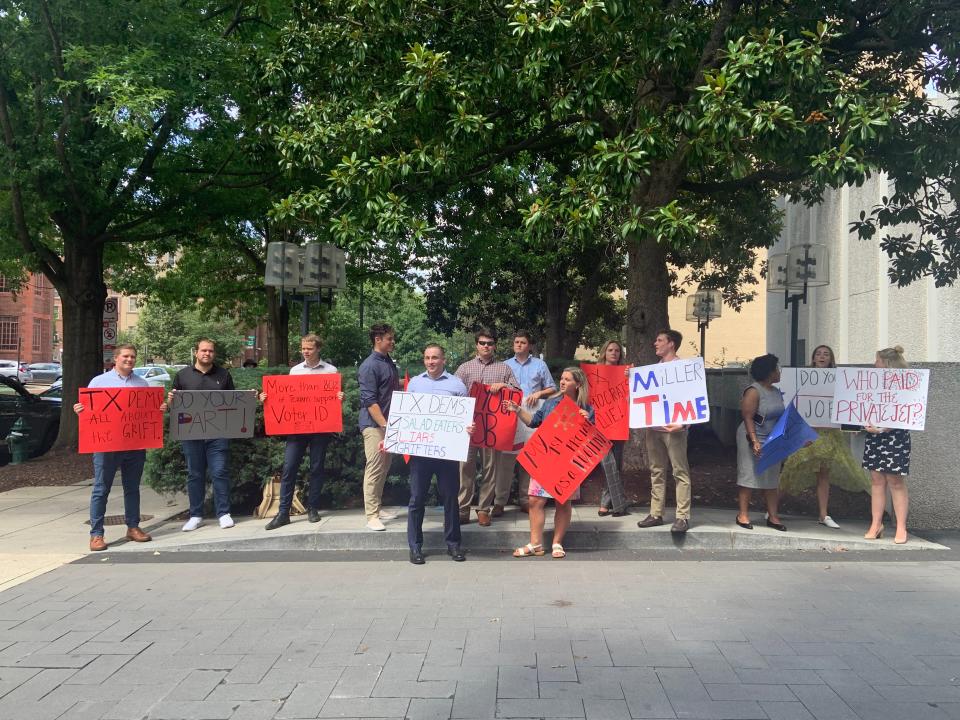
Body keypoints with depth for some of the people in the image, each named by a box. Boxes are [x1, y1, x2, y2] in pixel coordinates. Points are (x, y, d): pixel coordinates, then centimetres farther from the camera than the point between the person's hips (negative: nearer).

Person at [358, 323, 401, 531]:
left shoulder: (389, 362, 12)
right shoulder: (369, 366, -14)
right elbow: (369, 401, -19)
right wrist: (385, 425, -23)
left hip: (388, 423, 8)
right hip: (374, 424, -8)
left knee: (384, 468, 14)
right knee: (374, 469, -6)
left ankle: (377, 508, 24)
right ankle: (371, 516, -1)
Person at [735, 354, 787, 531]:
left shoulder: (777, 392, 10)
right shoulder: (753, 391, -14)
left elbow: (782, 416, 17)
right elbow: (748, 418, -18)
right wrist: (755, 441, -24)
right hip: (754, 440, -8)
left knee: (772, 479, 9)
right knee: (749, 476, -1)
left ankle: (772, 516, 15)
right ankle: (743, 515, 6)